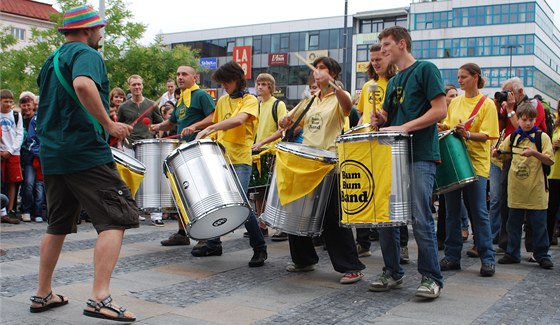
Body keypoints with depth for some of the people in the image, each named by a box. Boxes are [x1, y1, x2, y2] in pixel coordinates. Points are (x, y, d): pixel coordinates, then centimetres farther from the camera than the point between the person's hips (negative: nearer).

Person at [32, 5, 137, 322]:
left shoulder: (52, 60, 20)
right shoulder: (86, 54, -7)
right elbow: (83, 85, -30)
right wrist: (109, 124, -23)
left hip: (52, 153, 9)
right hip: (86, 151, -9)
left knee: (58, 224, 18)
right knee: (117, 218, -8)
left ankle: (43, 294, 25)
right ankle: (100, 298, -16)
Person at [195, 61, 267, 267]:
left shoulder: (250, 101, -4)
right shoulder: (222, 101, 17)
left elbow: (239, 120, -24)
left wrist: (210, 128, -29)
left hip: (240, 160, -6)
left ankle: (260, 248, -2)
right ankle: (213, 244, 22)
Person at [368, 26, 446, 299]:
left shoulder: (425, 69, -2)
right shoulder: (393, 82, 21)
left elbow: (440, 110, -11)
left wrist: (404, 128, -17)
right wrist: (381, 120, 1)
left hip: (420, 156, -7)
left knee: (421, 220, -8)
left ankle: (431, 278, 3)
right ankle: (392, 273, 17)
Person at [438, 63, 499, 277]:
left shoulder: (487, 104, -3)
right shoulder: (455, 102, 12)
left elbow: (486, 135, -9)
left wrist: (467, 134, -26)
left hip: (476, 163, -5)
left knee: (479, 212, -3)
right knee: (451, 211, 6)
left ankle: (488, 259, 6)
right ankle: (452, 257, 14)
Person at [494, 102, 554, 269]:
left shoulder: (542, 137, -1)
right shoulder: (512, 137, 8)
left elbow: (550, 160, -7)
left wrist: (534, 153, -22)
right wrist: (496, 152, -8)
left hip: (536, 189, -3)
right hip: (516, 188, 3)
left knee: (539, 224, 2)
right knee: (513, 223, 9)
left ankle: (542, 255, 13)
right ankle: (512, 254, 18)